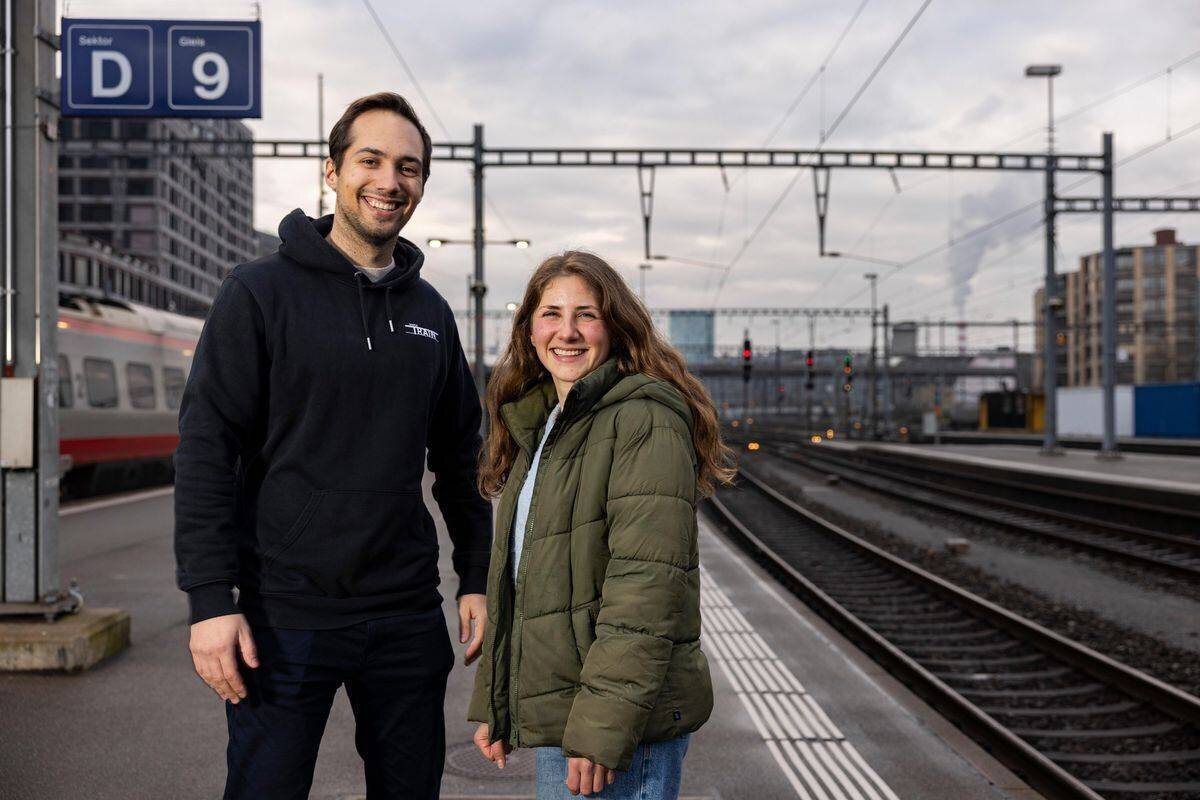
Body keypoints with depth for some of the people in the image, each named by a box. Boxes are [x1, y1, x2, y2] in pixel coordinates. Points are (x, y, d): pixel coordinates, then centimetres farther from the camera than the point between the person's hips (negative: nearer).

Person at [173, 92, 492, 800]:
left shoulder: (431, 313, 11)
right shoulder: (262, 292, -4)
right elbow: (206, 451, -9)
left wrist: (478, 578, 11)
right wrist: (211, 600, -15)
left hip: (408, 616, 5)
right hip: (289, 614, -4)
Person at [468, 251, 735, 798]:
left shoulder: (644, 421, -13)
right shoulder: (539, 429, 16)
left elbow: (648, 587, -21)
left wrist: (603, 726, -24)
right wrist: (492, 705, 16)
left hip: (623, 722, -8)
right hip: (554, 716, 9)